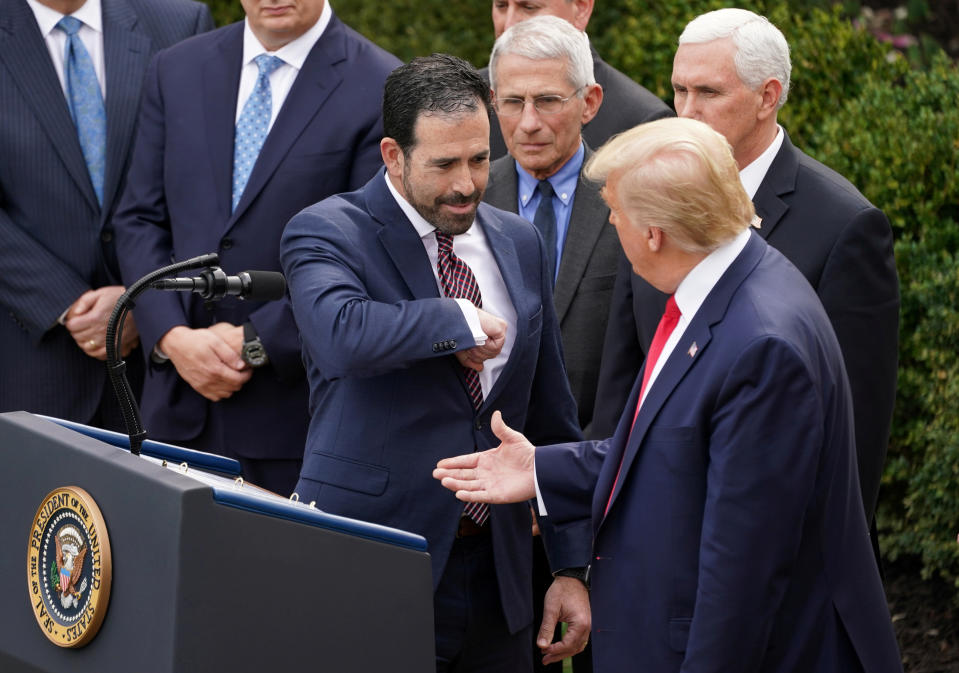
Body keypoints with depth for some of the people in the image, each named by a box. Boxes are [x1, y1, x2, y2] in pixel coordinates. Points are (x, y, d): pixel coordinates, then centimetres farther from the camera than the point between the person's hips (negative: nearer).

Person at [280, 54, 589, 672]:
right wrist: (459, 320, -18)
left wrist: (572, 566, 13)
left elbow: (553, 420, 15)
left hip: (497, 575, 5)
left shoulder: (519, 244, 11)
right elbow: (342, 335, -32)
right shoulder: (327, 233, -7)